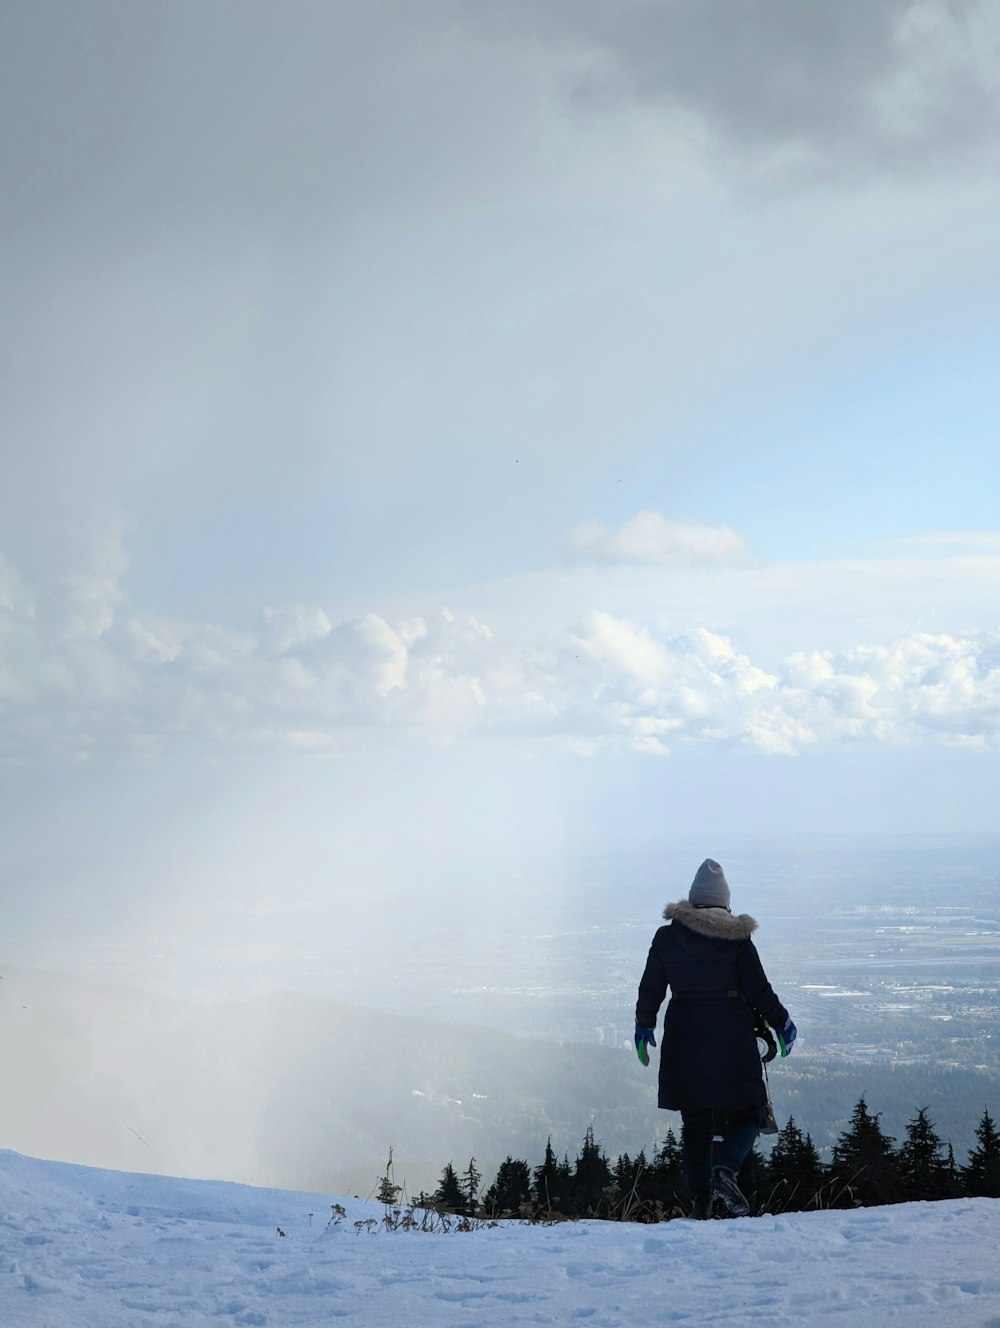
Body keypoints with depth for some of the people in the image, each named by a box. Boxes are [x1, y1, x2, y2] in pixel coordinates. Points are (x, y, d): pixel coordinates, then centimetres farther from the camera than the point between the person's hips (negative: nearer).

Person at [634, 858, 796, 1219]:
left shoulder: (667, 936, 2)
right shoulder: (737, 938, -5)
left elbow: (650, 988, 7)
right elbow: (758, 990, -3)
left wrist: (644, 1026, 22)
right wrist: (781, 1023, 12)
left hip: (683, 1040, 3)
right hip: (731, 1039, -3)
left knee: (695, 1122, 11)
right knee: (745, 1115, 8)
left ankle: (700, 1201, 8)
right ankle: (724, 1170, -19)